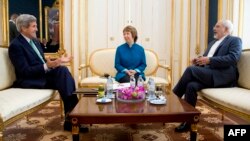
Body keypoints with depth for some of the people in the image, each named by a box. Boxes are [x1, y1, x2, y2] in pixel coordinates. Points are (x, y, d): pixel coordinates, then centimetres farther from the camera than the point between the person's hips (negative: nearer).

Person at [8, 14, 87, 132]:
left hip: (43, 73, 8)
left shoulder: (35, 41, 16)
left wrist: (59, 61, 4)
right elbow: (25, 71, -18)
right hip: (30, 80, -7)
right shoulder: (15, 45, -11)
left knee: (63, 70, -22)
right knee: (63, 73, -27)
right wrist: (47, 66, -29)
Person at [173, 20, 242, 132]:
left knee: (190, 70, -26)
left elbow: (232, 59, -12)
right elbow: (206, 58, 28)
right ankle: (188, 121, -20)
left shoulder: (235, 40, 6)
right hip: (207, 74, 6)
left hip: (223, 76, -6)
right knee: (191, 86, -26)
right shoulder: (212, 43, 29)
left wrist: (209, 60, -18)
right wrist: (199, 60, 3)